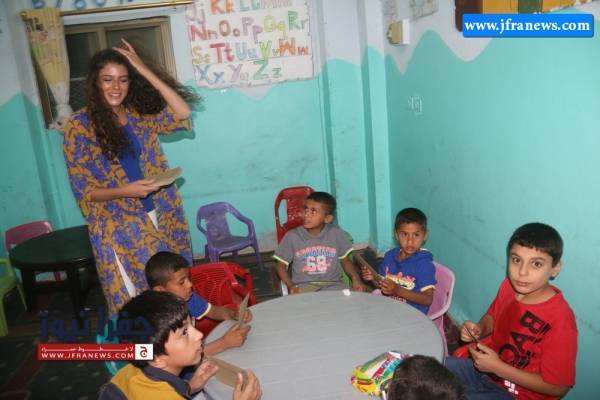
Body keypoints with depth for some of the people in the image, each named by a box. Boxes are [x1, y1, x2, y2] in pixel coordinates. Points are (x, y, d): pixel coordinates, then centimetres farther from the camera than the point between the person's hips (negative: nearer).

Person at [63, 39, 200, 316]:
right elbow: (83, 191, -8)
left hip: (162, 217, 4)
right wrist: (124, 191, -26)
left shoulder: (140, 115, 4)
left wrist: (145, 71, -11)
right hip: (119, 227, -4)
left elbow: (182, 114, -12)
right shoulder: (79, 126, -8)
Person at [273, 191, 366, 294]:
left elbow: (345, 260, 13)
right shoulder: (292, 236, -1)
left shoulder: (336, 233, 2)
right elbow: (281, 265, 6)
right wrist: (290, 285, -11)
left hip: (333, 286, 1)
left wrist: (355, 279, -4)